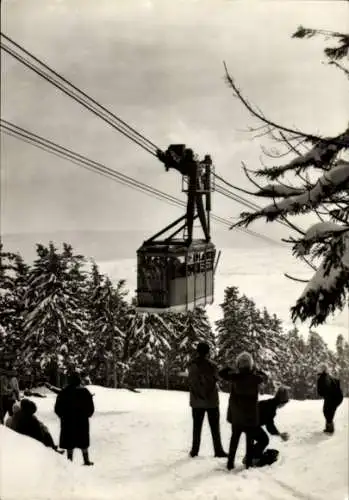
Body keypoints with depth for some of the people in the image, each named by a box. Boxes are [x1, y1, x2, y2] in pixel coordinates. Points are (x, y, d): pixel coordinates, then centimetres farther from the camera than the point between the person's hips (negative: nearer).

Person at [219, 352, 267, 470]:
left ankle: (230, 463, 17)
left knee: (234, 438, 16)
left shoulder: (235, 376, -14)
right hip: (250, 415, -1)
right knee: (250, 440, 13)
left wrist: (230, 369, 11)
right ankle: (248, 463, 15)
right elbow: (264, 377, 9)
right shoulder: (255, 378, -13)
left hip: (236, 414, 1)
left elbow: (222, 373, 0)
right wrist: (254, 371, 9)